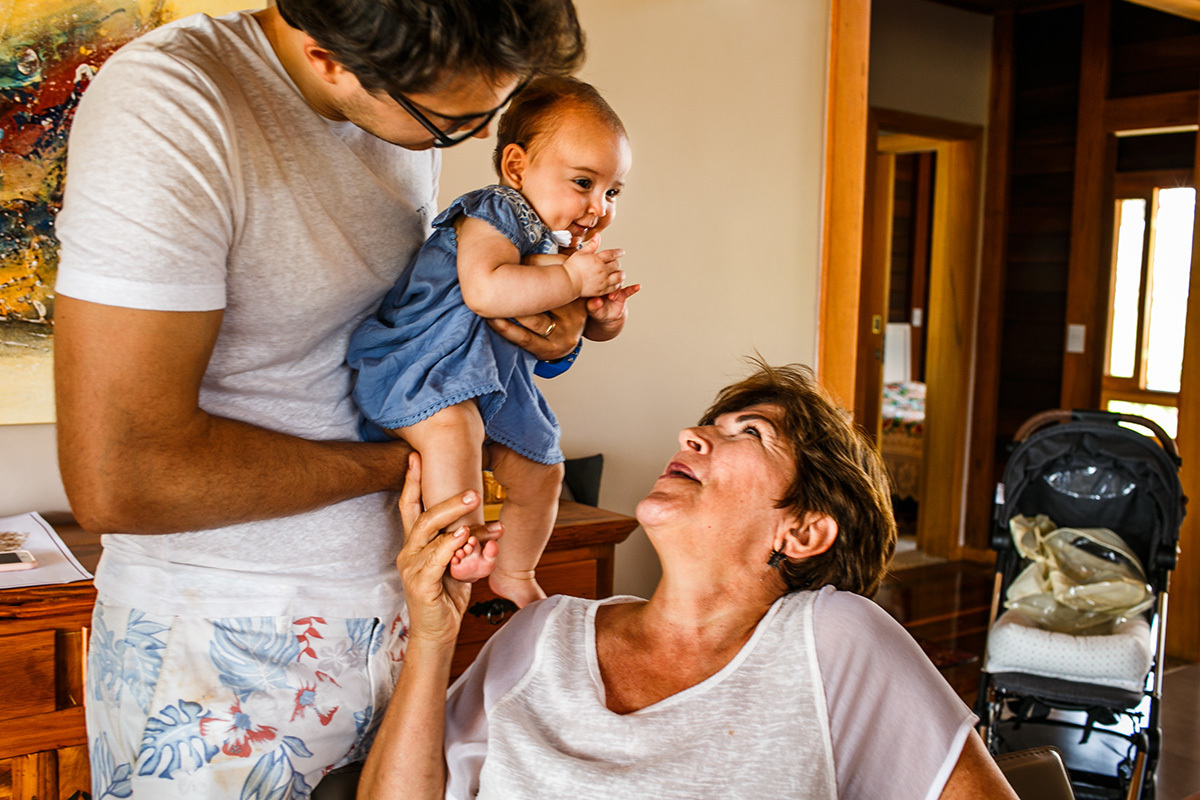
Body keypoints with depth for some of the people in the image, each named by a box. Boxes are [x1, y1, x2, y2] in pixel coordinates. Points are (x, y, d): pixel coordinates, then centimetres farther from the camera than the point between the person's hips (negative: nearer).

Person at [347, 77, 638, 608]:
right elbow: (484, 291, -36)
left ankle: (514, 575, 38)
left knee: (541, 474, 17)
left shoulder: (571, 244, 11)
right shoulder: (498, 214, -18)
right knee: (452, 426, -41)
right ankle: (462, 544, -33)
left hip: (500, 382, 10)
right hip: (422, 363, -9)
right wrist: (572, 280, -29)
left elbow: (589, 322, 19)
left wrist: (605, 317, -7)